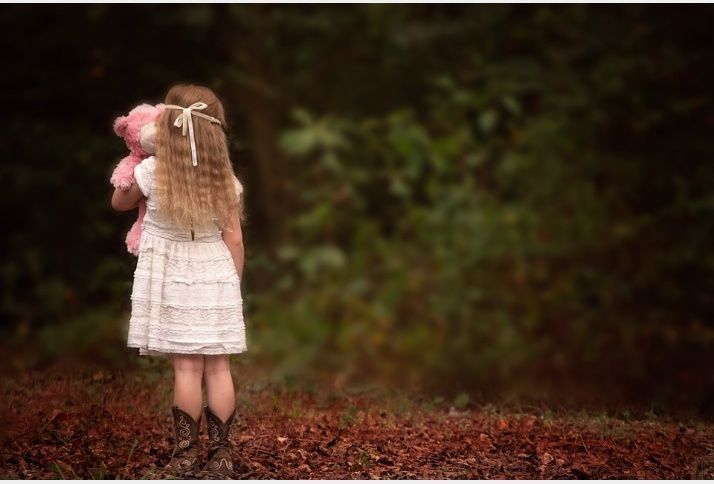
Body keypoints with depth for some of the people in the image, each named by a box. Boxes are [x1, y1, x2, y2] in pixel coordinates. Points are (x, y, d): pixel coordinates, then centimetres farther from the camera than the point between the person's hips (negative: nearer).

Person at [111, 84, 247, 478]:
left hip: (173, 280, -2)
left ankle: (186, 456, 3)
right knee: (218, 366, 4)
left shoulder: (151, 172, -9)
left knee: (187, 367, 0)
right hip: (216, 276, 2)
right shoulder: (225, 180, -4)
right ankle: (221, 455, 8)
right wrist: (232, 285, 11)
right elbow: (234, 239, -1)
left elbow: (119, 202, 11)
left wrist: (131, 163, 26)